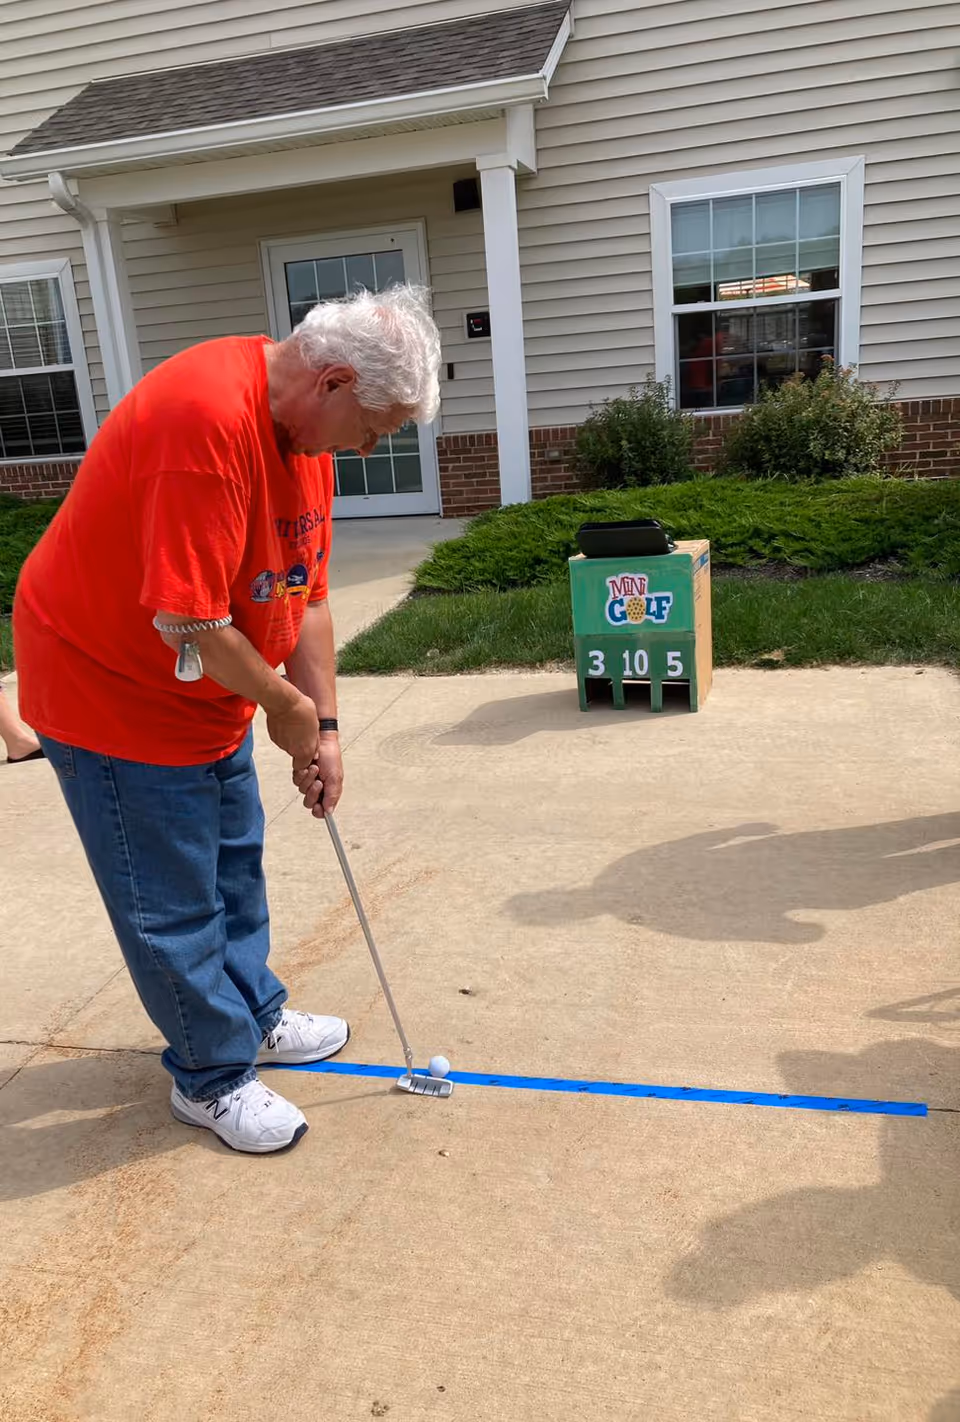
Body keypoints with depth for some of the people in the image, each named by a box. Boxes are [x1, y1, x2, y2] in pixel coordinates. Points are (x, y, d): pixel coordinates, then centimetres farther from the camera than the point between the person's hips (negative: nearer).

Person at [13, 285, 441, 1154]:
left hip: (214, 689, 9)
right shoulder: (207, 417, -32)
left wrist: (323, 725, 0)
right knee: (173, 905, 4)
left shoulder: (308, 430, -1)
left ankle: (253, 1016, 41)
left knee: (234, 863, 21)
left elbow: (304, 594, 3)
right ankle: (213, 1076, 24)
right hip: (111, 688, -9)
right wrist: (288, 708, -17)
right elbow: (188, 622, -32)